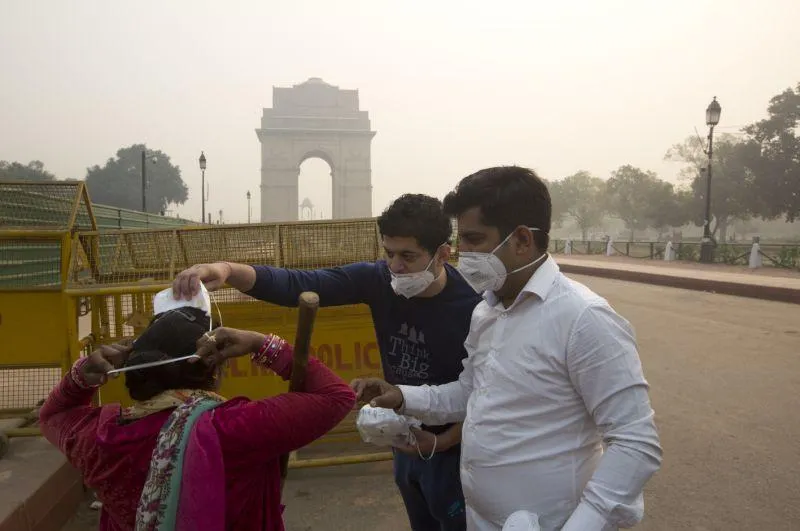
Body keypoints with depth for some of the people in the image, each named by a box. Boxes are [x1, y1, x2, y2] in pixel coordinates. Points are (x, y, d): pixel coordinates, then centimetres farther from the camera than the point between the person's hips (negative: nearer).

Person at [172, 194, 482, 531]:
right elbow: (297, 286, -22)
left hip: (453, 451, -5)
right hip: (405, 442, 5)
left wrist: (441, 443, -25)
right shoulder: (378, 279, -15)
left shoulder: (474, 308, -26)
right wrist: (228, 271, -37)